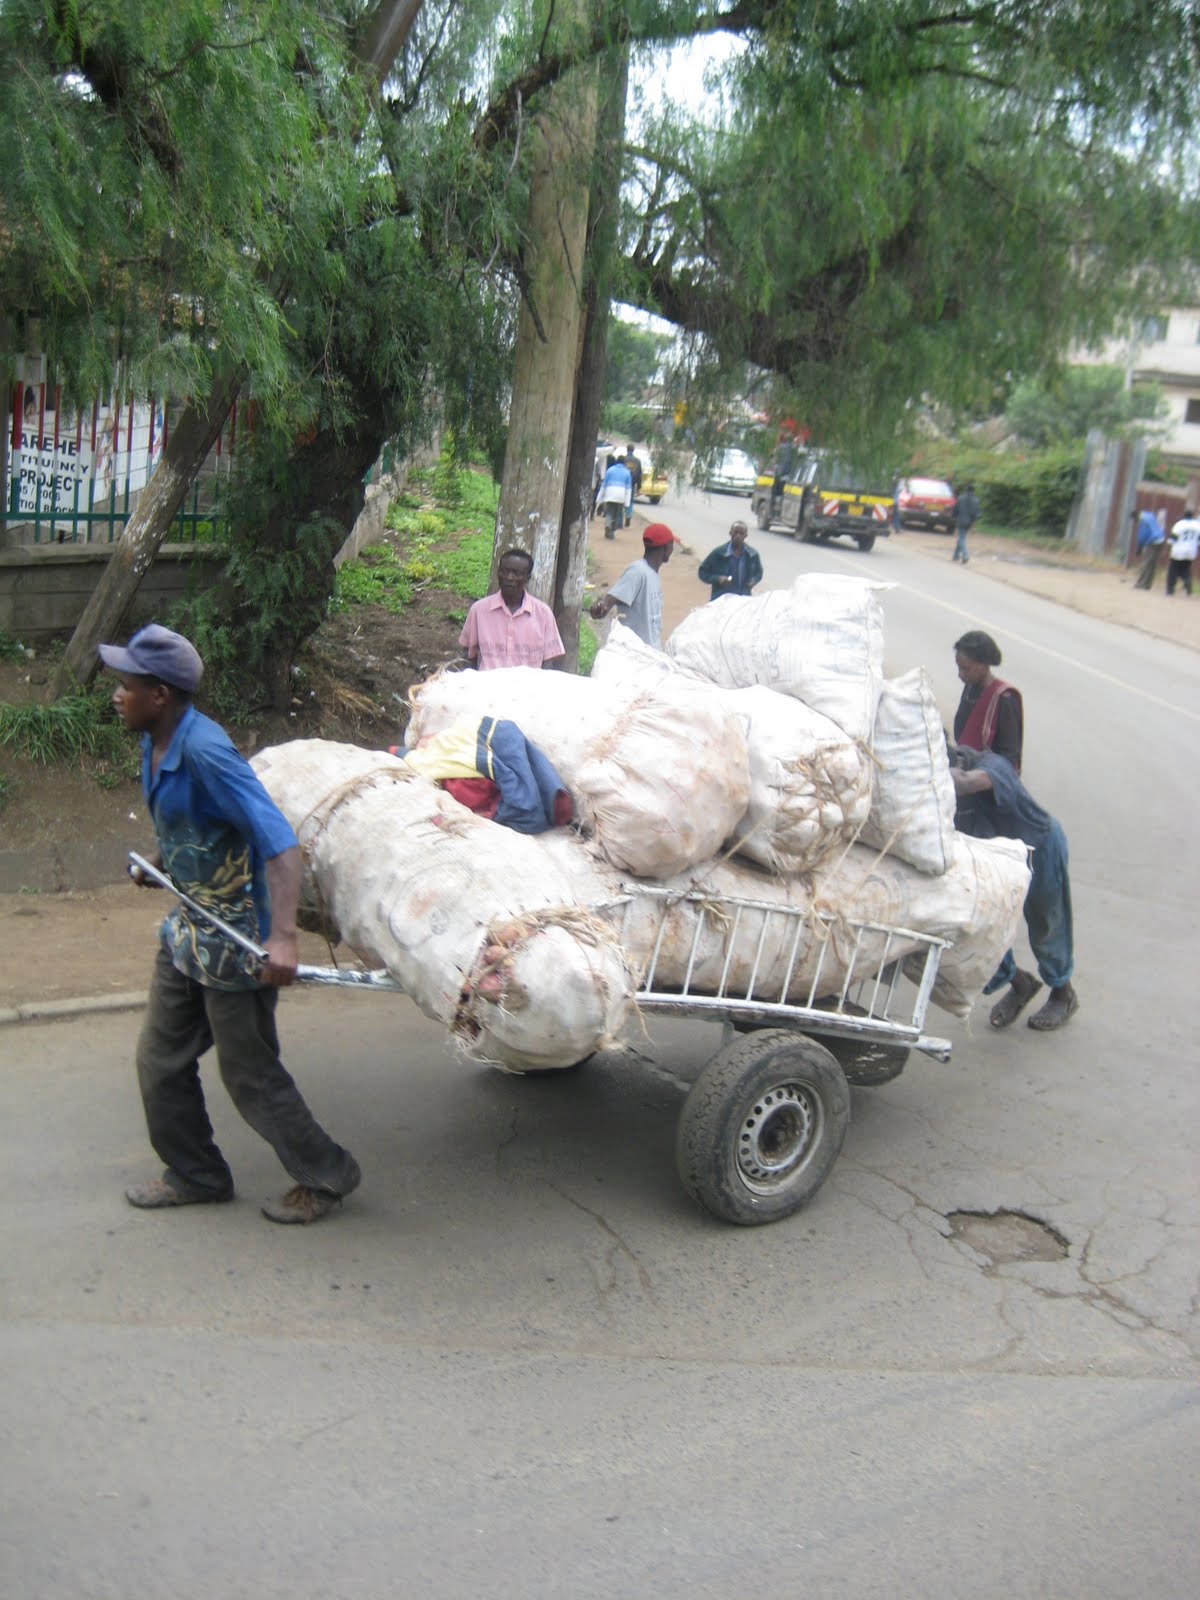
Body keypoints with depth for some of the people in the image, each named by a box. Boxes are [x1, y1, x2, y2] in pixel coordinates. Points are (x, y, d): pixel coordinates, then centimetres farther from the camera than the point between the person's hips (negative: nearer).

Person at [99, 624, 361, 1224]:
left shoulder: (204, 751, -28)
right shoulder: (154, 745, 0)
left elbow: (278, 841, -34)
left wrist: (282, 937, -42)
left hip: (236, 938, -9)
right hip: (187, 928, 9)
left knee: (249, 1072, 4)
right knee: (160, 1057, 15)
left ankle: (326, 1175, 22)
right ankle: (195, 1176, 33)